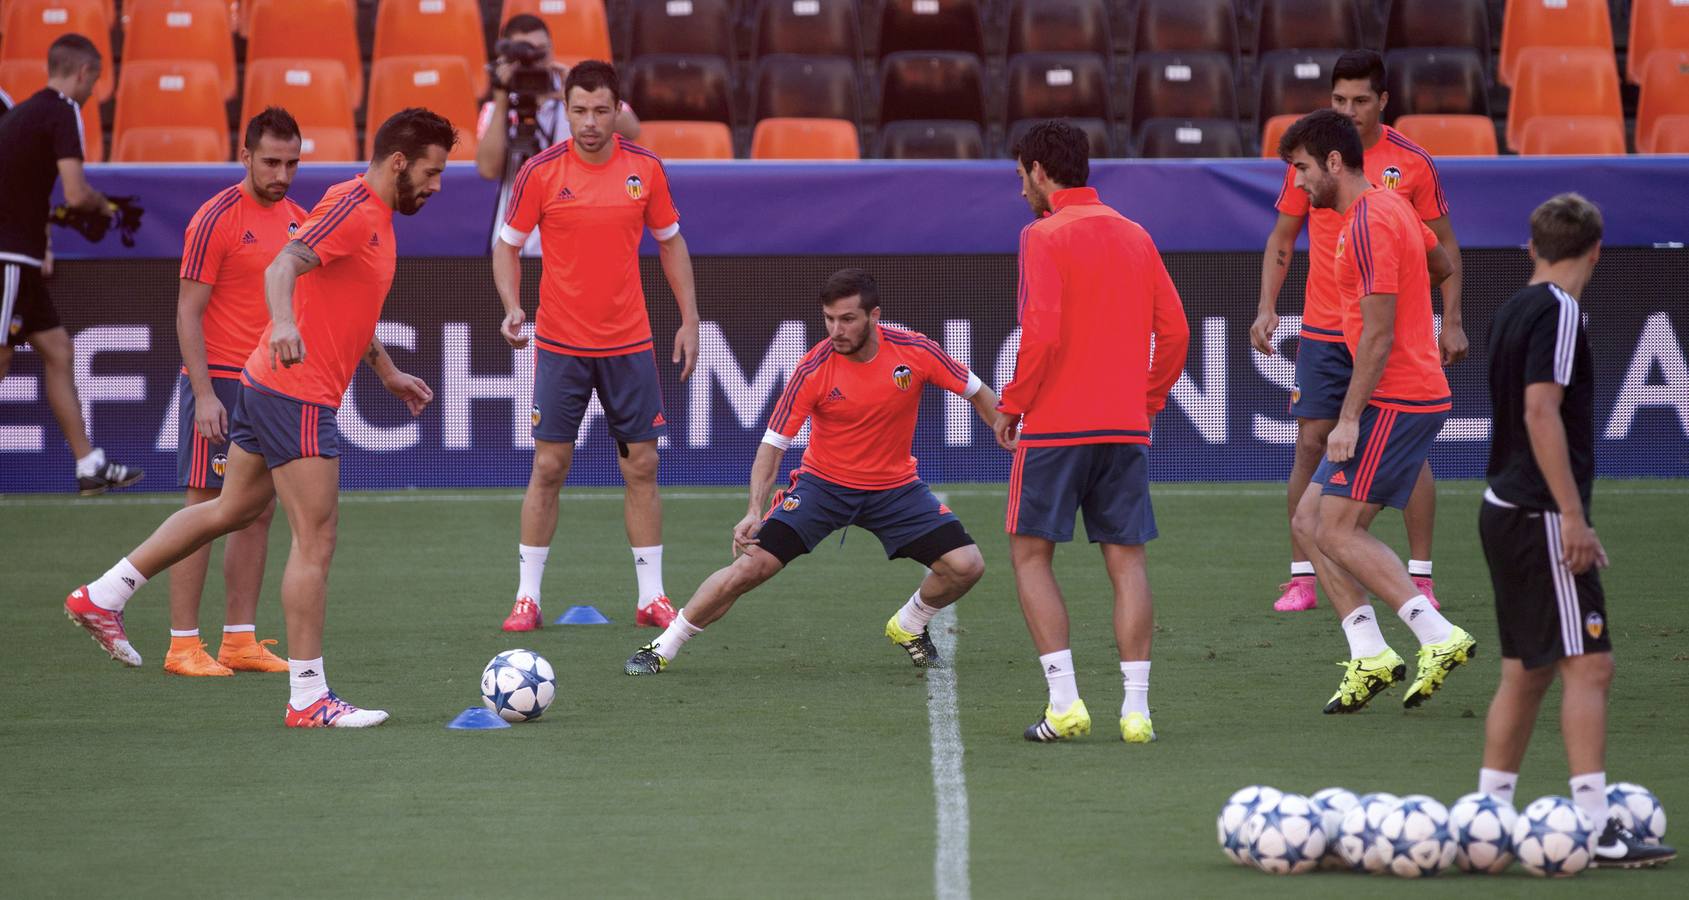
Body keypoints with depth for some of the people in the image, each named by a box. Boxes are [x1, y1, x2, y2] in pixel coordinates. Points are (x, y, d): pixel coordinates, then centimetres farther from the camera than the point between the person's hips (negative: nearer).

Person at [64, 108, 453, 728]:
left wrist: (387, 372, 38)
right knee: (315, 540, -7)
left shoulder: (373, 214, 16)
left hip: (267, 384, 10)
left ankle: (102, 597, 27)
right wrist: (284, 324, -49)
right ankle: (308, 699, -5)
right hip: (298, 395, -10)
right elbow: (283, 268, -31)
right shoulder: (351, 207, -15)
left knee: (233, 508, 21)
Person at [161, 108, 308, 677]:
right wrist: (204, 392, -18)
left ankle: (240, 640, 12)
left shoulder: (297, 220, 11)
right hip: (220, 383, -7)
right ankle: (183, 645, -4)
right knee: (205, 511, -6)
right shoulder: (217, 219, -10)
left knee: (259, 513, 7)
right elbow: (188, 313, -11)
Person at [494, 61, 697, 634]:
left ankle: (652, 597, 10)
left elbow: (670, 242, 11)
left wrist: (689, 319, 6)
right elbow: (507, 246, 1)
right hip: (560, 344, -2)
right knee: (549, 467, -1)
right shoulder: (540, 172, -7)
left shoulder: (645, 168, -1)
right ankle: (528, 597, 6)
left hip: (630, 344, 2)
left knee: (641, 466, 3)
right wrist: (512, 308, -15)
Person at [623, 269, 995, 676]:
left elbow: (978, 393, -1)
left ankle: (908, 627, 19)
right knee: (751, 565, -16)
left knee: (966, 566, -12)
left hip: (895, 487, 2)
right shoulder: (814, 369, -20)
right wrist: (755, 512, -28)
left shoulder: (915, 351, -16)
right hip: (823, 484, -2)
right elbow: (773, 443, -16)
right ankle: (664, 646, -1)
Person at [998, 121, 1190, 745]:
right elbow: (1174, 331, 10)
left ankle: (1065, 703, -6)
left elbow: (1041, 334, -16)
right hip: (1126, 427, 5)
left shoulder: (1045, 236, -7)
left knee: (1030, 555, 5)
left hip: (1055, 427, -5)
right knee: (1126, 560, 7)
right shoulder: (1135, 237, 11)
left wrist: (1012, 406, -5)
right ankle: (1136, 709, 0)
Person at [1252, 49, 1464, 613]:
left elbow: (1443, 243, 5)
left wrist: (1452, 322, 0)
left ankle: (1420, 577, 5)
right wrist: (1267, 307, -1)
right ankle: (1302, 578, 5)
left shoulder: (1412, 164, -2)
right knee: (1311, 444, -2)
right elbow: (1282, 238, 11)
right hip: (1323, 331, 1)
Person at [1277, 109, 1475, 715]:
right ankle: (1369, 656, 1)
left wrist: (1350, 418, -20)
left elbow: (1378, 334, -20)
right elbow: (1441, 266, 32)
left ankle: (1440, 637, -14)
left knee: (1336, 530, -10)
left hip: (1395, 401, -10)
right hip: (1418, 395, 10)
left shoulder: (1369, 224, -16)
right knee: (1309, 522, 6)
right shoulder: (1390, 207, 14)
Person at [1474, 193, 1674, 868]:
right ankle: (1597, 830, -15)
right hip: (1541, 515, -9)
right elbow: (1541, 413, -21)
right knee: (1588, 666, -11)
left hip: (1506, 509, 9)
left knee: (1524, 673, 14)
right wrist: (1573, 517, -22)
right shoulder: (1557, 312, -14)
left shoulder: (1513, 310, 14)